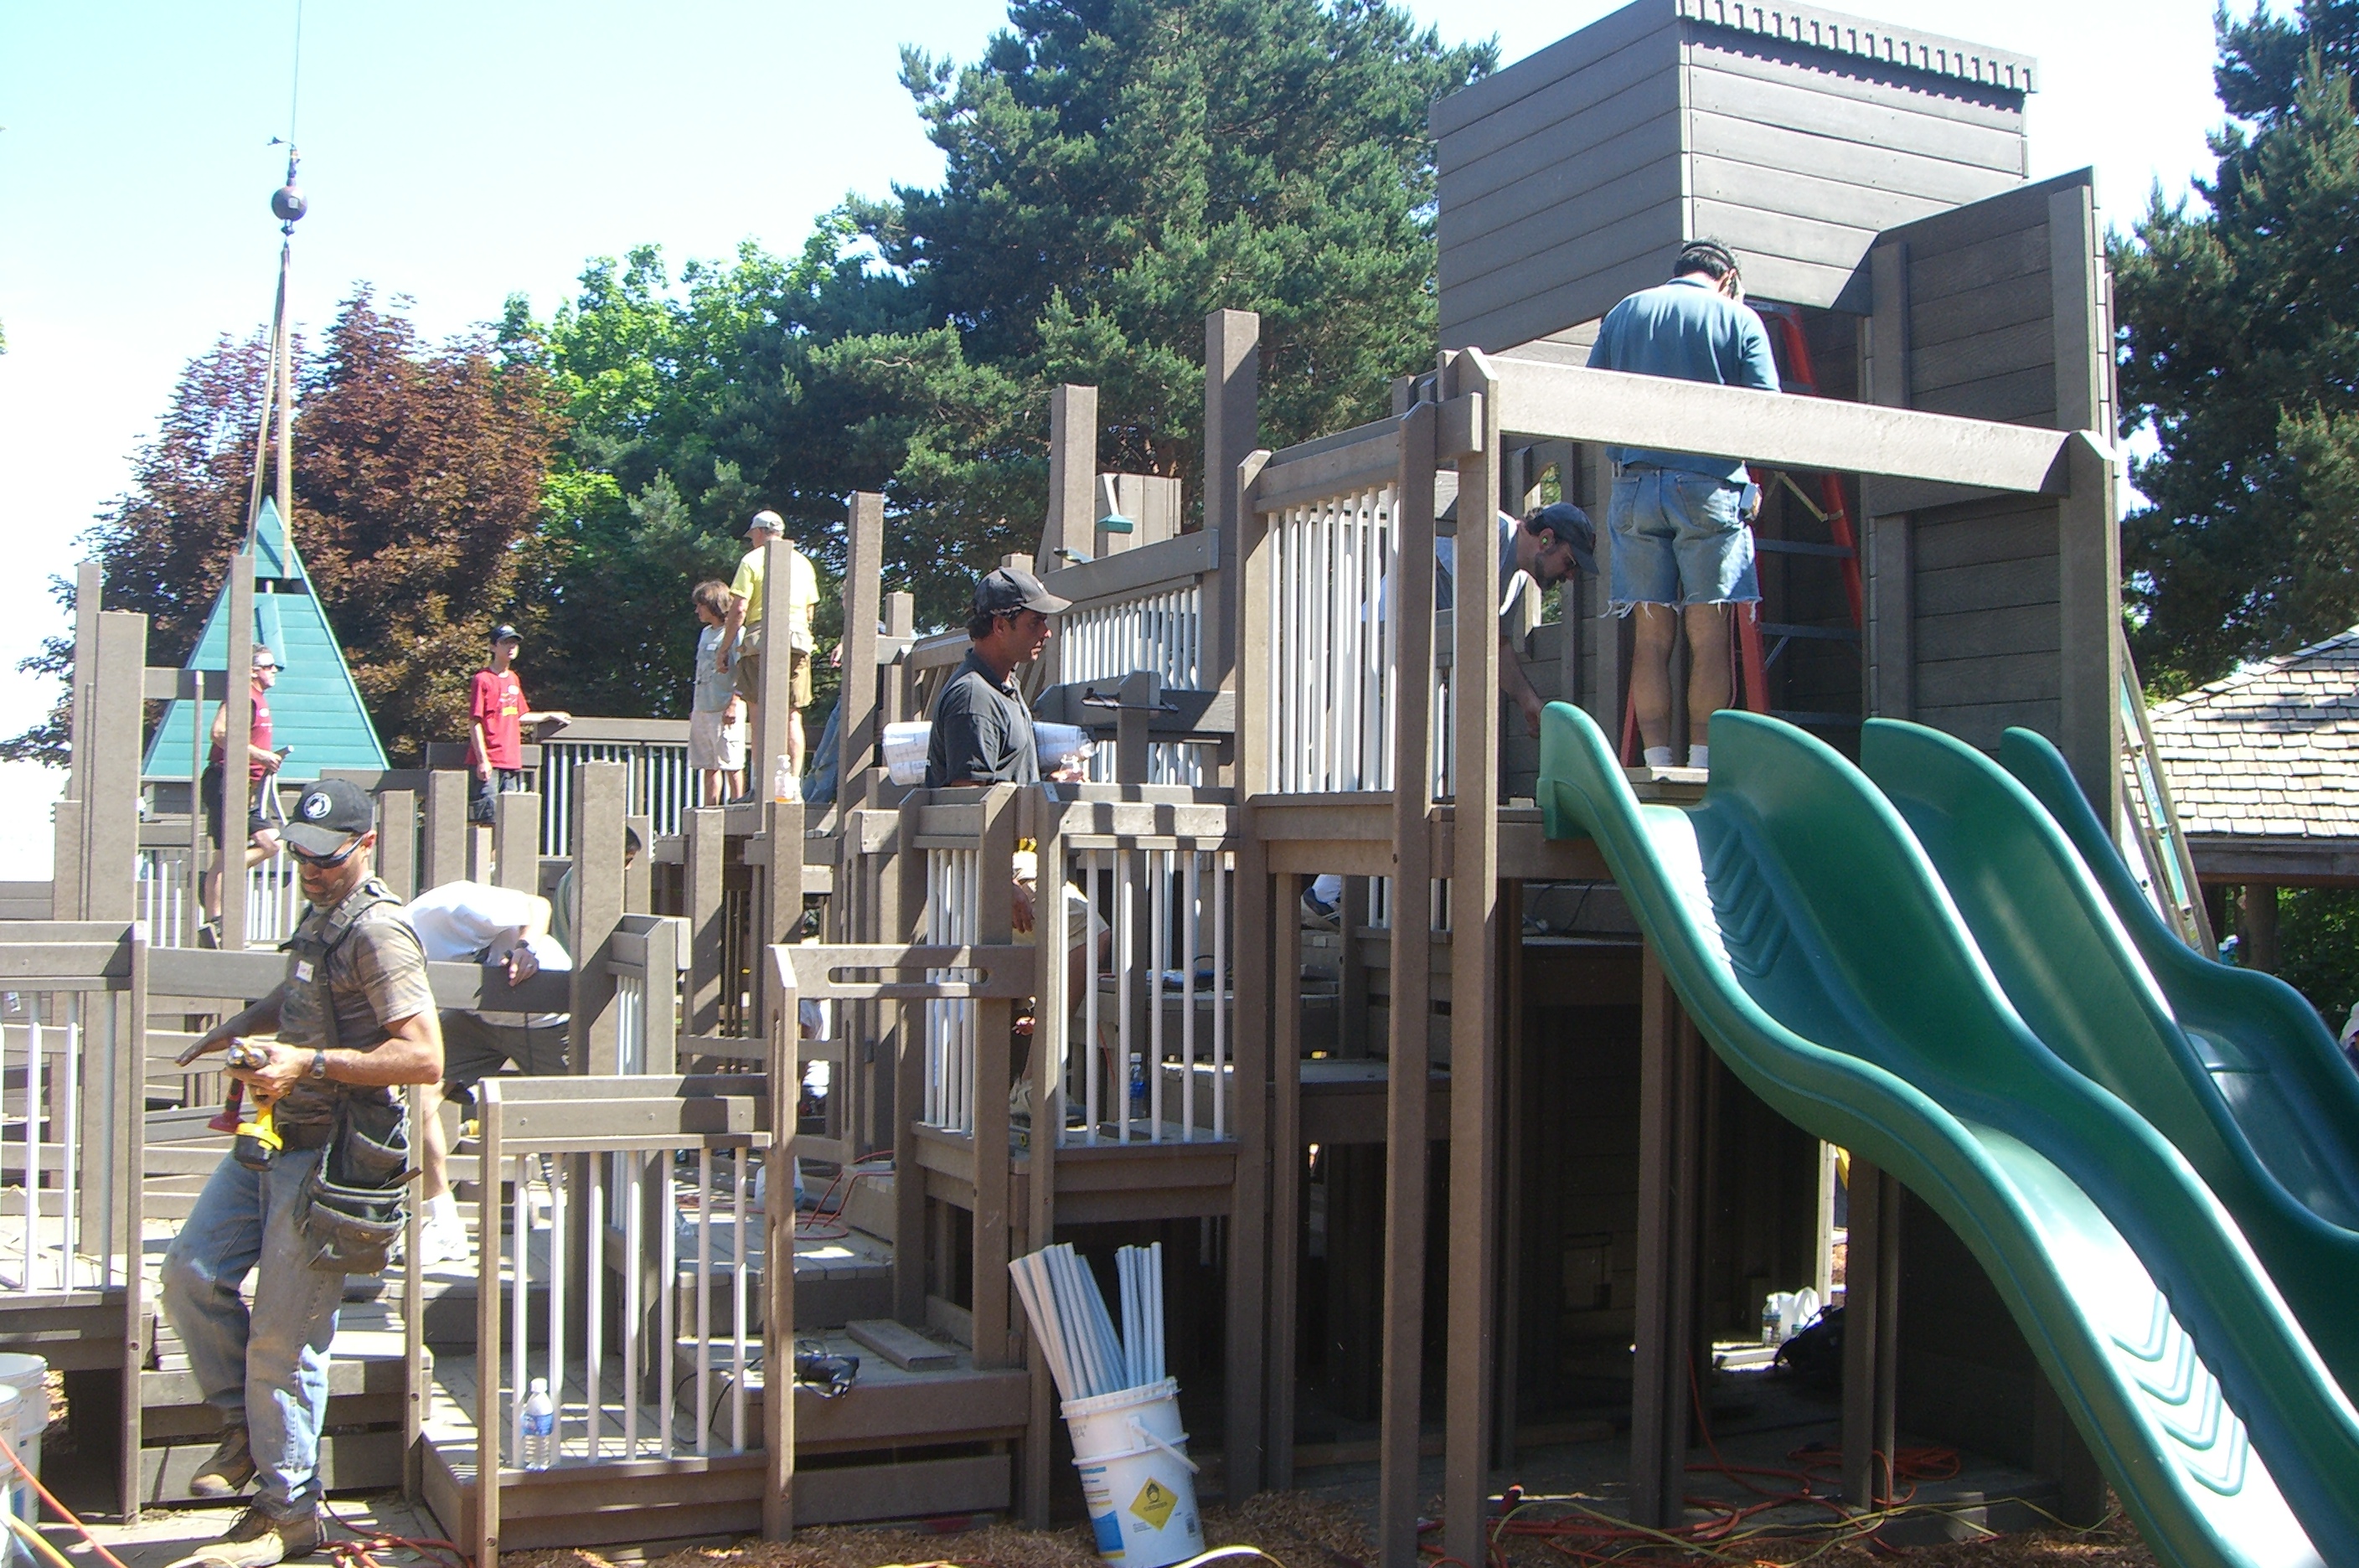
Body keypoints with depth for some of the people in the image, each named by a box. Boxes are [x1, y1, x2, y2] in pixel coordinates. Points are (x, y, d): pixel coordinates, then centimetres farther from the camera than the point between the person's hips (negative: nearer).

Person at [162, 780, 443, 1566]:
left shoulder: (378, 932, -17)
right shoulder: (320, 917, 13)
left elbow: (424, 1058, -25)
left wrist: (309, 1063, -26)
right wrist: (229, 1033, 20)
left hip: (330, 1155, -9)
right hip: (275, 1140, 9)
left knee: (285, 1334, -3)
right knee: (191, 1271, 7)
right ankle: (245, 1425, 25)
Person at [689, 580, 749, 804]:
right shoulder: (705, 633, 19)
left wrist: (733, 704, -20)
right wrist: (694, 708, 22)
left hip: (725, 709, -9)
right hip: (703, 709, 9)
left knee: (732, 764, -7)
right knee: (708, 765, 9)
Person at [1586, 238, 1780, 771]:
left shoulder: (1623, 312, 14)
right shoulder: (1738, 317, 5)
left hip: (1635, 484, 3)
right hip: (1709, 486, -3)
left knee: (1653, 633, 4)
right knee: (1709, 633, 0)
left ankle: (1657, 763, 1)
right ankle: (1702, 763, -3)